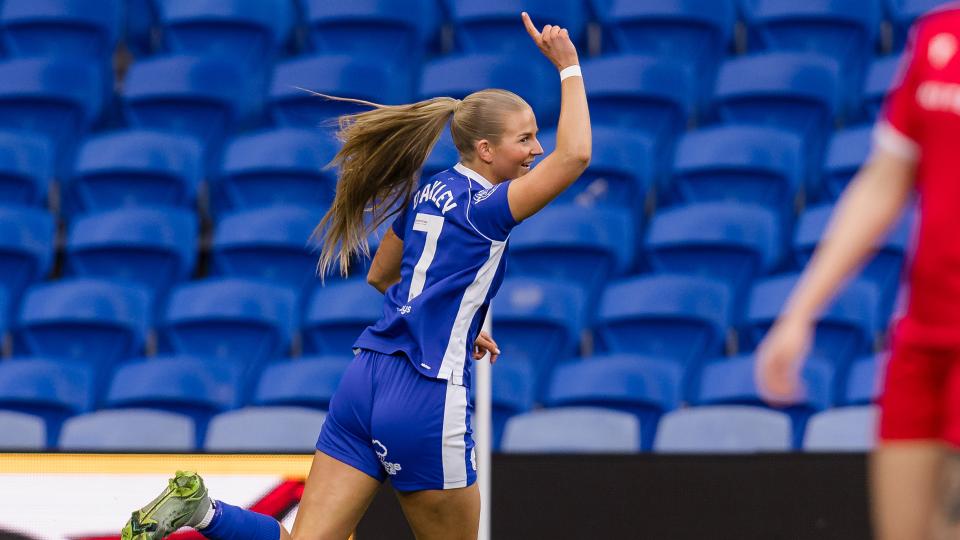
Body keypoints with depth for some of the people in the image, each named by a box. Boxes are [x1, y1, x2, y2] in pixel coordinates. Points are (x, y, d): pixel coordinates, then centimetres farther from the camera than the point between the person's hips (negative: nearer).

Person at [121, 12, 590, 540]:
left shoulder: (427, 193, 14)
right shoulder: (485, 209, -10)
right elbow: (573, 157, -22)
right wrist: (568, 67, -14)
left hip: (365, 379, 7)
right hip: (427, 398, -7)